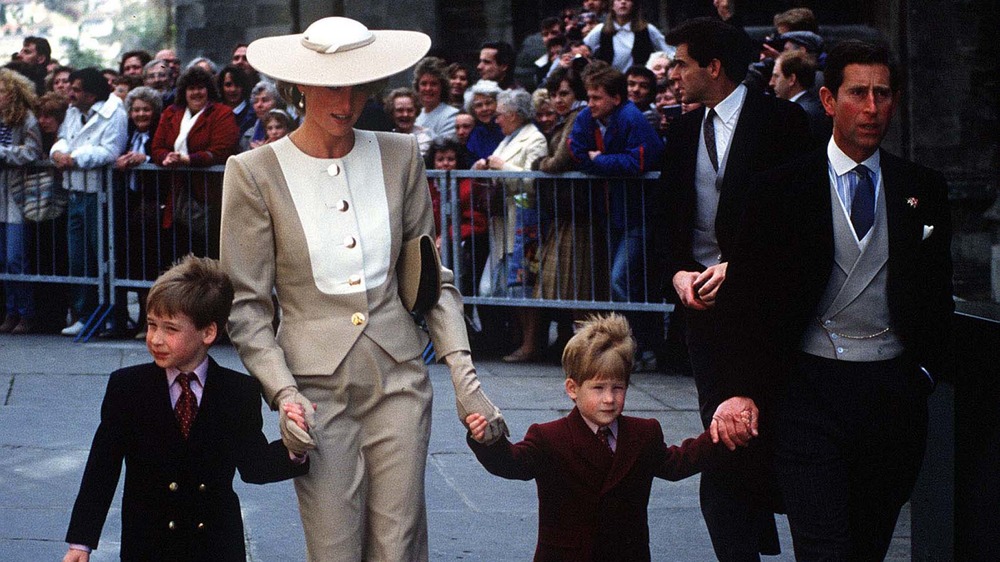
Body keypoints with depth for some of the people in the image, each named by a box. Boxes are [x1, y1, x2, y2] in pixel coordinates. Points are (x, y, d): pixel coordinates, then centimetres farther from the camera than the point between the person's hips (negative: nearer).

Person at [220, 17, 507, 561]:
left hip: (400, 378, 2)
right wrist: (282, 392, -13)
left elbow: (431, 276, 10)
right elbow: (246, 306, -1)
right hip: (316, 386, -2)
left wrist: (463, 373, -1)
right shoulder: (255, 173, -4)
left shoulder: (398, 155, 5)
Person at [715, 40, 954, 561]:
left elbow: (938, 292, 16)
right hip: (812, 391, -3)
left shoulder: (923, 190, 9)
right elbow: (746, 297, 0)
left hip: (895, 393, 3)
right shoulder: (783, 189, 1)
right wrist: (744, 389, -9)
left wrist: (925, 370, 6)